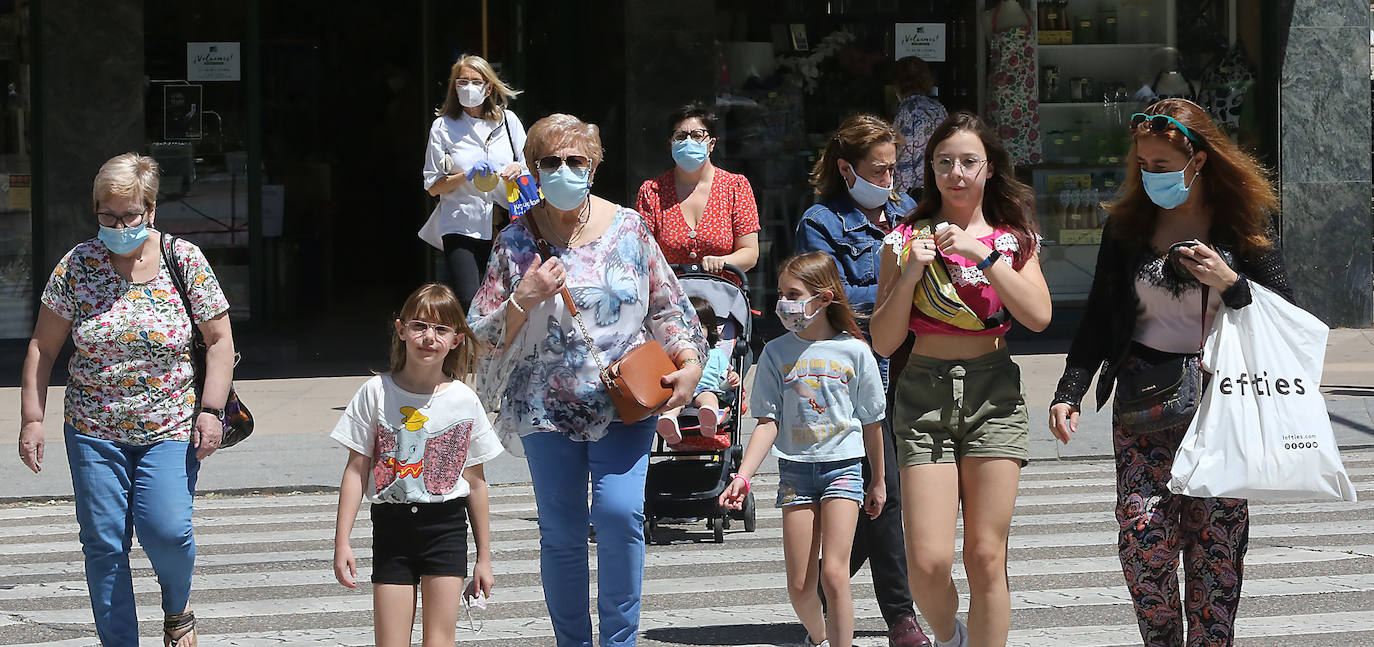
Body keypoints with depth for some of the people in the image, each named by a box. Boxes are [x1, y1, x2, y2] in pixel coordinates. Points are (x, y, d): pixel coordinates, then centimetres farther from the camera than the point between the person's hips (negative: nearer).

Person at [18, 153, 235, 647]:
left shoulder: (185, 261, -2)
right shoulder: (77, 266, -2)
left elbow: (219, 339, 3)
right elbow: (42, 348, 4)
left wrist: (211, 410, -7)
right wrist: (32, 418, -1)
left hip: (170, 428, -1)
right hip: (94, 431, 1)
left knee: (165, 528, -17)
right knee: (103, 543, 0)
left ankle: (178, 606, 14)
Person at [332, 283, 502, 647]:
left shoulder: (465, 401, 1)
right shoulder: (377, 392, -1)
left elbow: (476, 482, 7)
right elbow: (356, 471, 0)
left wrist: (484, 558, 9)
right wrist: (342, 542, -5)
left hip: (446, 526, 0)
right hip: (392, 526, 0)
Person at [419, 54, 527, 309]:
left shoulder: (508, 121, 10)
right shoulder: (443, 127, 4)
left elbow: (530, 171, 16)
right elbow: (432, 186, 4)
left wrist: (518, 170, -7)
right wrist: (467, 176, -12)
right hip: (461, 228, -2)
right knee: (468, 304, -16)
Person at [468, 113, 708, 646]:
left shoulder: (627, 228, 3)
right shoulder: (516, 242, 2)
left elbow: (667, 304, 11)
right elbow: (485, 336, 4)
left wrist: (690, 362, -3)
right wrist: (524, 299, -13)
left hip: (625, 400, -1)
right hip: (548, 407, 1)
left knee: (619, 512, -17)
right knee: (561, 534, 4)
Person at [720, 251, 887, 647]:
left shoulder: (853, 351, -2)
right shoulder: (777, 353, 1)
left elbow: (871, 422, 7)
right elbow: (769, 422, -1)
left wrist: (878, 481, 13)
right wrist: (743, 476, -13)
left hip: (843, 466, -2)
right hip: (795, 469, 2)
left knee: (833, 573, -15)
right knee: (799, 585, 3)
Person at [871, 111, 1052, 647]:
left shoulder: (1013, 238, 9)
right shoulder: (906, 239, 7)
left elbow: (1039, 316, -7)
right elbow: (883, 342, 3)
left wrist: (982, 253, -11)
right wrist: (911, 271, -10)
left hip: (994, 392, 1)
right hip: (924, 394, -1)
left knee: (986, 558, -3)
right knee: (929, 562, -10)